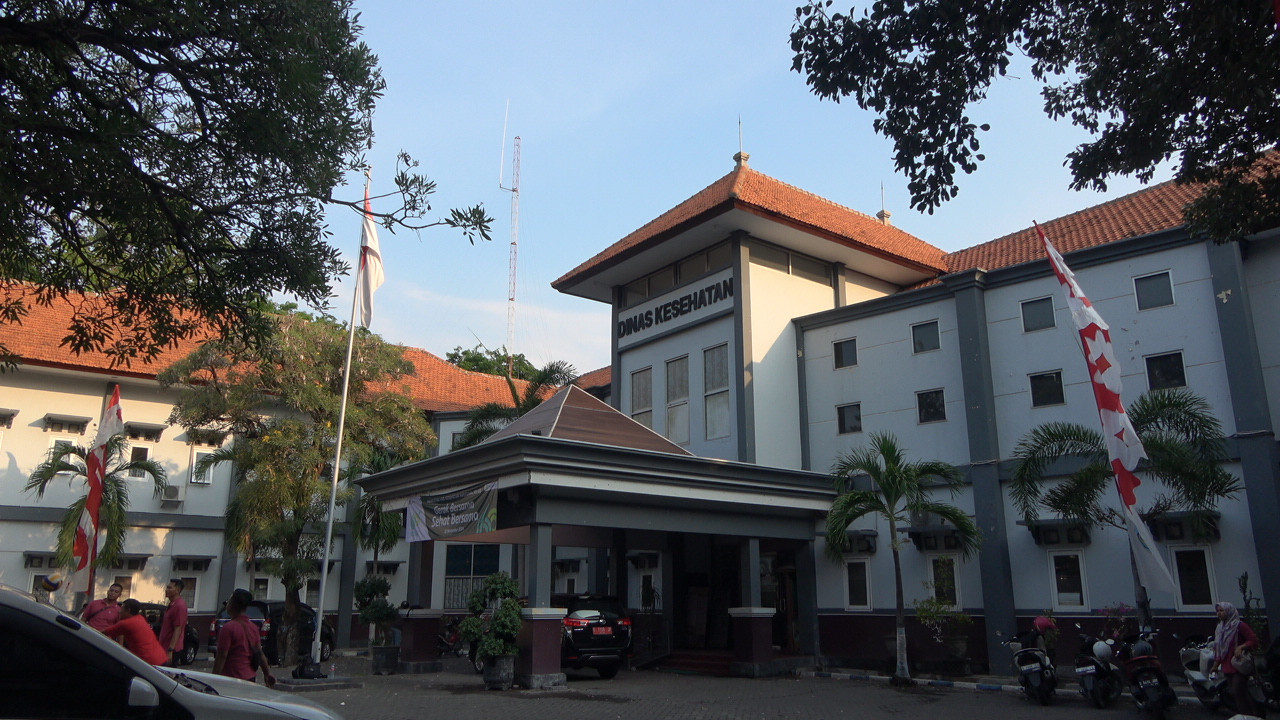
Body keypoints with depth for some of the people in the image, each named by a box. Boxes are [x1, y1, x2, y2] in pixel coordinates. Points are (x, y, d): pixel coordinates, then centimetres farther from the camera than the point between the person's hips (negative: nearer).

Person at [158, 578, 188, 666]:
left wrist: (170, 650, -24)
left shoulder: (179, 606, -17)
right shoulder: (172, 604, 16)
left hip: (172, 650, -10)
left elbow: (177, 630, -21)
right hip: (165, 648, 10)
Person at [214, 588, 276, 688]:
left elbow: (222, 656, -15)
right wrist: (267, 673, 20)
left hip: (233, 681, -8)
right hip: (251, 678, 8)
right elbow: (260, 653, 14)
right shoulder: (253, 627, 10)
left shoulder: (228, 628, -13)